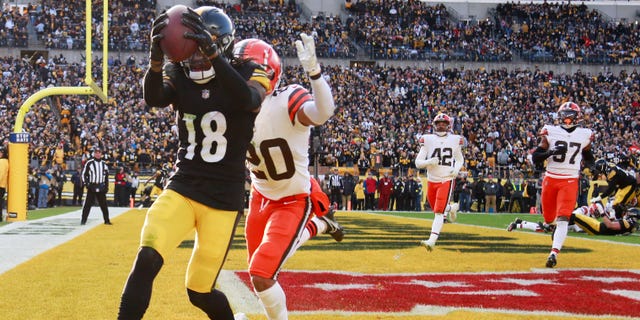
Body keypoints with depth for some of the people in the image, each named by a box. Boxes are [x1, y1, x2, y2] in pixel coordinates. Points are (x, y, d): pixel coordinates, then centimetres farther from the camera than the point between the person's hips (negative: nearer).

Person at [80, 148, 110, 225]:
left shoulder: (104, 164, 10)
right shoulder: (89, 163, -4)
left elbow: (106, 176, 16)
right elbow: (84, 173, -2)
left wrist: (106, 186, 10)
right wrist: (85, 183, -11)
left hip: (101, 187, 4)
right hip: (92, 186, -4)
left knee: (104, 204, 7)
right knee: (87, 204, -6)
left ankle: (107, 220, 14)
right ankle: (83, 220, -2)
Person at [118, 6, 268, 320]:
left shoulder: (247, 74, -5)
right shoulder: (179, 75, 2)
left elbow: (247, 100, -30)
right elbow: (153, 99, -20)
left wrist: (211, 54, -44)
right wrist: (156, 57, -41)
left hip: (224, 198, -2)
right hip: (182, 188, 2)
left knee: (200, 291, 3)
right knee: (147, 259, -23)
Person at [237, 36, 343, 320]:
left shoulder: (287, 100, -29)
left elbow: (322, 113, -50)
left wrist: (313, 71, -66)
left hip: (293, 201, -7)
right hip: (261, 197, 7)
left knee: (261, 275, -16)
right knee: (257, 271, 21)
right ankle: (318, 225, 40)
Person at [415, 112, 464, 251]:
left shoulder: (455, 140, 1)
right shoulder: (427, 140, -2)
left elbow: (460, 159, 16)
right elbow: (418, 163, -3)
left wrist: (456, 168, -6)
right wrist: (429, 162, -23)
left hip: (446, 180, -3)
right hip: (431, 181, 3)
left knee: (439, 212, -13)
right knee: (436, 208, 17)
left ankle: (432, 241, -18)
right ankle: (450, 209, 52)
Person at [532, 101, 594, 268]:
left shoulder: (584, 135, 3)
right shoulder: (550, 132, -2)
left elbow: (588, 156, 20)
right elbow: (535, 158, -4)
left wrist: (592, 164, -1)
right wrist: (551, 152, -21)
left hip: (570, 181, -1)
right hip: (550, 179, 1)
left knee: (562, 219, -16)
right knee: (549, 218, 11)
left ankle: (554, 253, -21)